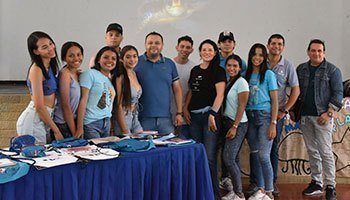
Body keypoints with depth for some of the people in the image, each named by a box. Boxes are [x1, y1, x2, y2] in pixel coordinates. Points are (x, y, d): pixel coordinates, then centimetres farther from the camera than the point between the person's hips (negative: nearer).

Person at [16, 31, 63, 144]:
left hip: (44, 119, 9)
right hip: (33, 121, -9)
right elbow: (39, 106, -17)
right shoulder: (36, 69, -16)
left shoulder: (51, 66, 9)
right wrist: (56, 131, -12)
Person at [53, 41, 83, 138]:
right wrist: (74, 133, -15)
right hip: (63, 125, -7)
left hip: (74, 121, 7)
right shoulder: (65, 74, -15)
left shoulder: (78, 74, 7)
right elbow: (65, 106, -17)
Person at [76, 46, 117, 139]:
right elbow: (83, 101, -10)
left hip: (107, 123, 7)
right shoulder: (90, 74, -4)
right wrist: (80, 127, -16)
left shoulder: (111, 79, 16)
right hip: (91, 123, -6)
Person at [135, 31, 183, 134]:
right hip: (143, 119, -2)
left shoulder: (170, 64, 10)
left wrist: (179, 113, 5)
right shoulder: (136, 62, 1)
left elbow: (177, 89, 12)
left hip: (165, 118, 3)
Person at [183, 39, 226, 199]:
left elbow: (220, 94, -11)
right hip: (194, 116, 6)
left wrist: (212, 114, -20)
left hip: (209, 115, -6)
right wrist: (185, 108, 8)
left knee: (209, 157, -8)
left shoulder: (218, 71, -3)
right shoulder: (195, 70, 15)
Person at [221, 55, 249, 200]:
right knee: (233, 158, 10)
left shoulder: (241, 82, -10)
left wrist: (234, 127, -18)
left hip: (238, 124, -8)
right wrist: (226, 125, 8)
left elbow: (242, 106, -14)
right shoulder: (228, 82, 13)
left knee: (228, 158, -11)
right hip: (227, 122, 8)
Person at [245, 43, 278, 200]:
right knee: (254, 155, 7)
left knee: (263, 156, -8)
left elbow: (274, 101, -4)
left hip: (265, 116, -4)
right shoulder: (246, 75, 10)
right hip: (249, 117, 5)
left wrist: (273, 124, -12)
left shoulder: (268, 74, -1)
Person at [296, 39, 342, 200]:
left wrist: (329, 113, -13)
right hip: (305, 116, 5)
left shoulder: (332, 70, -2)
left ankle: (330, 186, 1)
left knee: (325, 152, -6)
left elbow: (338, 93, -5)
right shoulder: (301, 69, 12)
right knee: (312, 151, 10)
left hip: (322, 116, -5)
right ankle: (316, 183, 20)